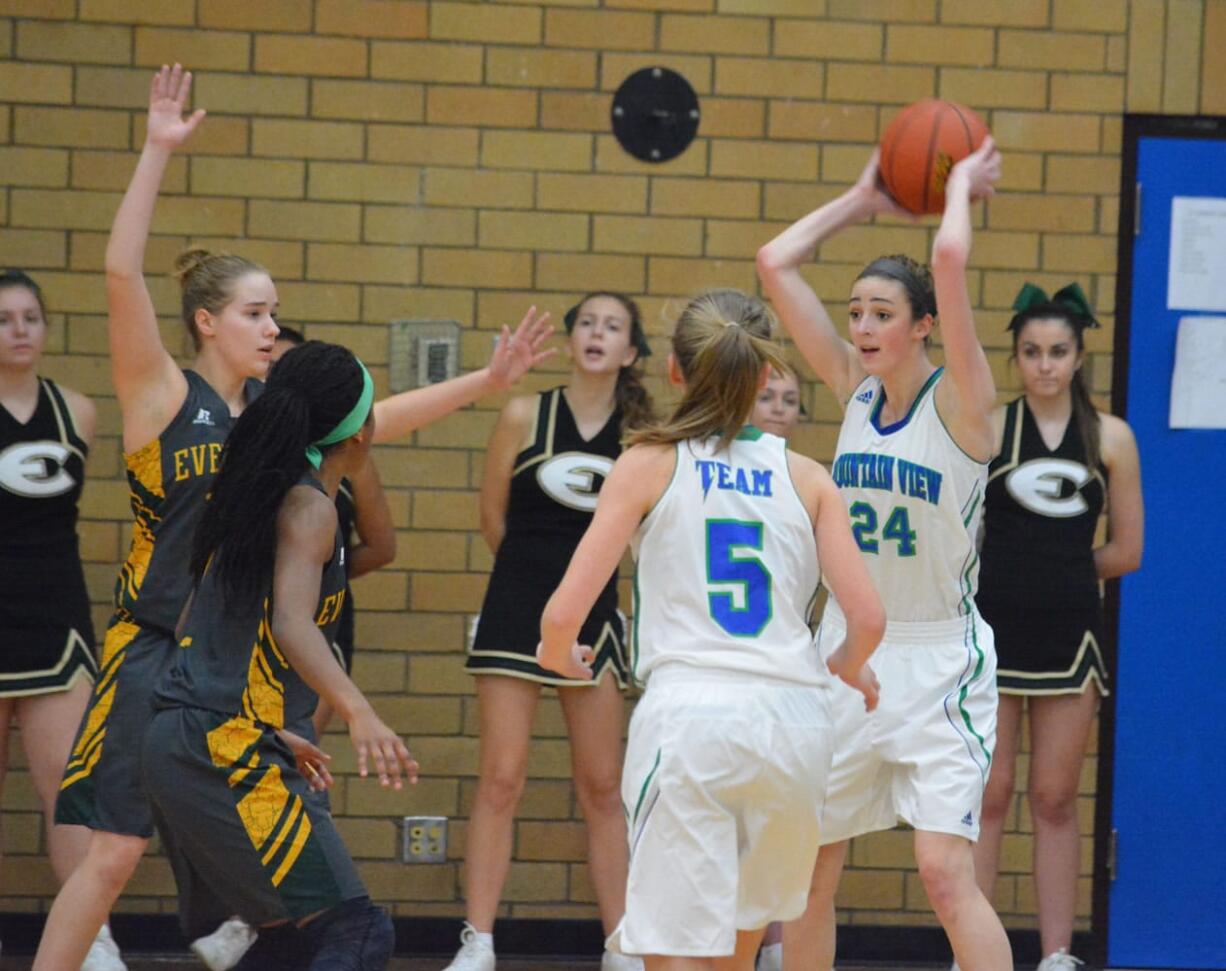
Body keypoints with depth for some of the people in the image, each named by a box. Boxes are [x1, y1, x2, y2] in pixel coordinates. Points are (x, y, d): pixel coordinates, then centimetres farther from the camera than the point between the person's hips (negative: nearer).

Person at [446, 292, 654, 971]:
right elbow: (493, 518, 6)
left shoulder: (639, 433, 0)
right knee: (500, 780, -4)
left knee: (602, 788, 7)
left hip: (593, 615, 2)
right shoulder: (524, 417, -4)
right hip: (516, 611, -2)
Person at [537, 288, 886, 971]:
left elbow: (564, 613, -4)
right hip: (793, 720, 3)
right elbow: (869, 618, 2)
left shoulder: (651, 464, 3)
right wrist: (849, 668, 25)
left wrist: (560, 655, 19)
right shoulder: (806, 478, 9)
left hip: (689, 715, -3)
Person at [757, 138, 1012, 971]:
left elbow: (952, 259, -23)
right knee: (808, 867, 10)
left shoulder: (959, 399, -9)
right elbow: (775, 264, 5)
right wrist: (865, 200, 9)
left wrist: (963, 184, -7)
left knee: (945, 869, -16)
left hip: (939, 663, -6)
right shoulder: (855, 389, 6)